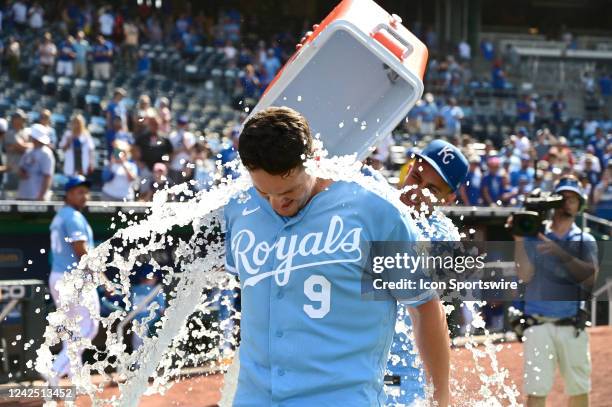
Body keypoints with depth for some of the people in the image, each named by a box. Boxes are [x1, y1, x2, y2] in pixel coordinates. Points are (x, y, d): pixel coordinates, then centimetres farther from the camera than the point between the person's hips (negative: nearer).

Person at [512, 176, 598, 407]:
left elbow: (590, 277, -9)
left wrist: (561, 254, -21)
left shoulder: (585, 241, 9)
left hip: (572, 327, 2)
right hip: (539, 325, -2)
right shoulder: (534, 236, 6)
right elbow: (525, 276, -6)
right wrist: (519, 240, -16)